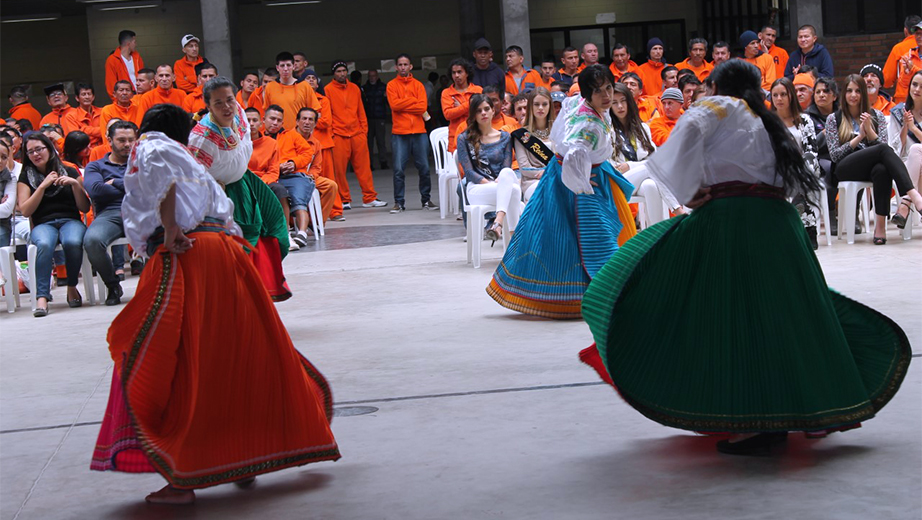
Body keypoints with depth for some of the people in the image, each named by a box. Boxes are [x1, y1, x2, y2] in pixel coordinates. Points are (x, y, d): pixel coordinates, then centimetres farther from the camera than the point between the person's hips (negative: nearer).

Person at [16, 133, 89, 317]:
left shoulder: (70, 172, 13)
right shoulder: (26, 177, 14)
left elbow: (85, 208, 9)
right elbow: (25, 211, 1)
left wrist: (75, 184, -6)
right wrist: (43, 186, -5)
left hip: (70, 221, 0)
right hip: (43, 224, 0)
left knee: (73, 242, -37)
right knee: (44, 245, -38)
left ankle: (72, 288, -14)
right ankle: (42, 297, -41)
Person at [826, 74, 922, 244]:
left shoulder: (876, 116, 20)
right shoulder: (833, 119, 15)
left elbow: (882, 143, 9)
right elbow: (835, 154, 5)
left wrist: (869, 129, -7)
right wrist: (859, 137, -3)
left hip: (872, 166, 2)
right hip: (846, 169, -2)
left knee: (882, 170, -40)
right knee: (884, 150, -33)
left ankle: (880, 226, -43)